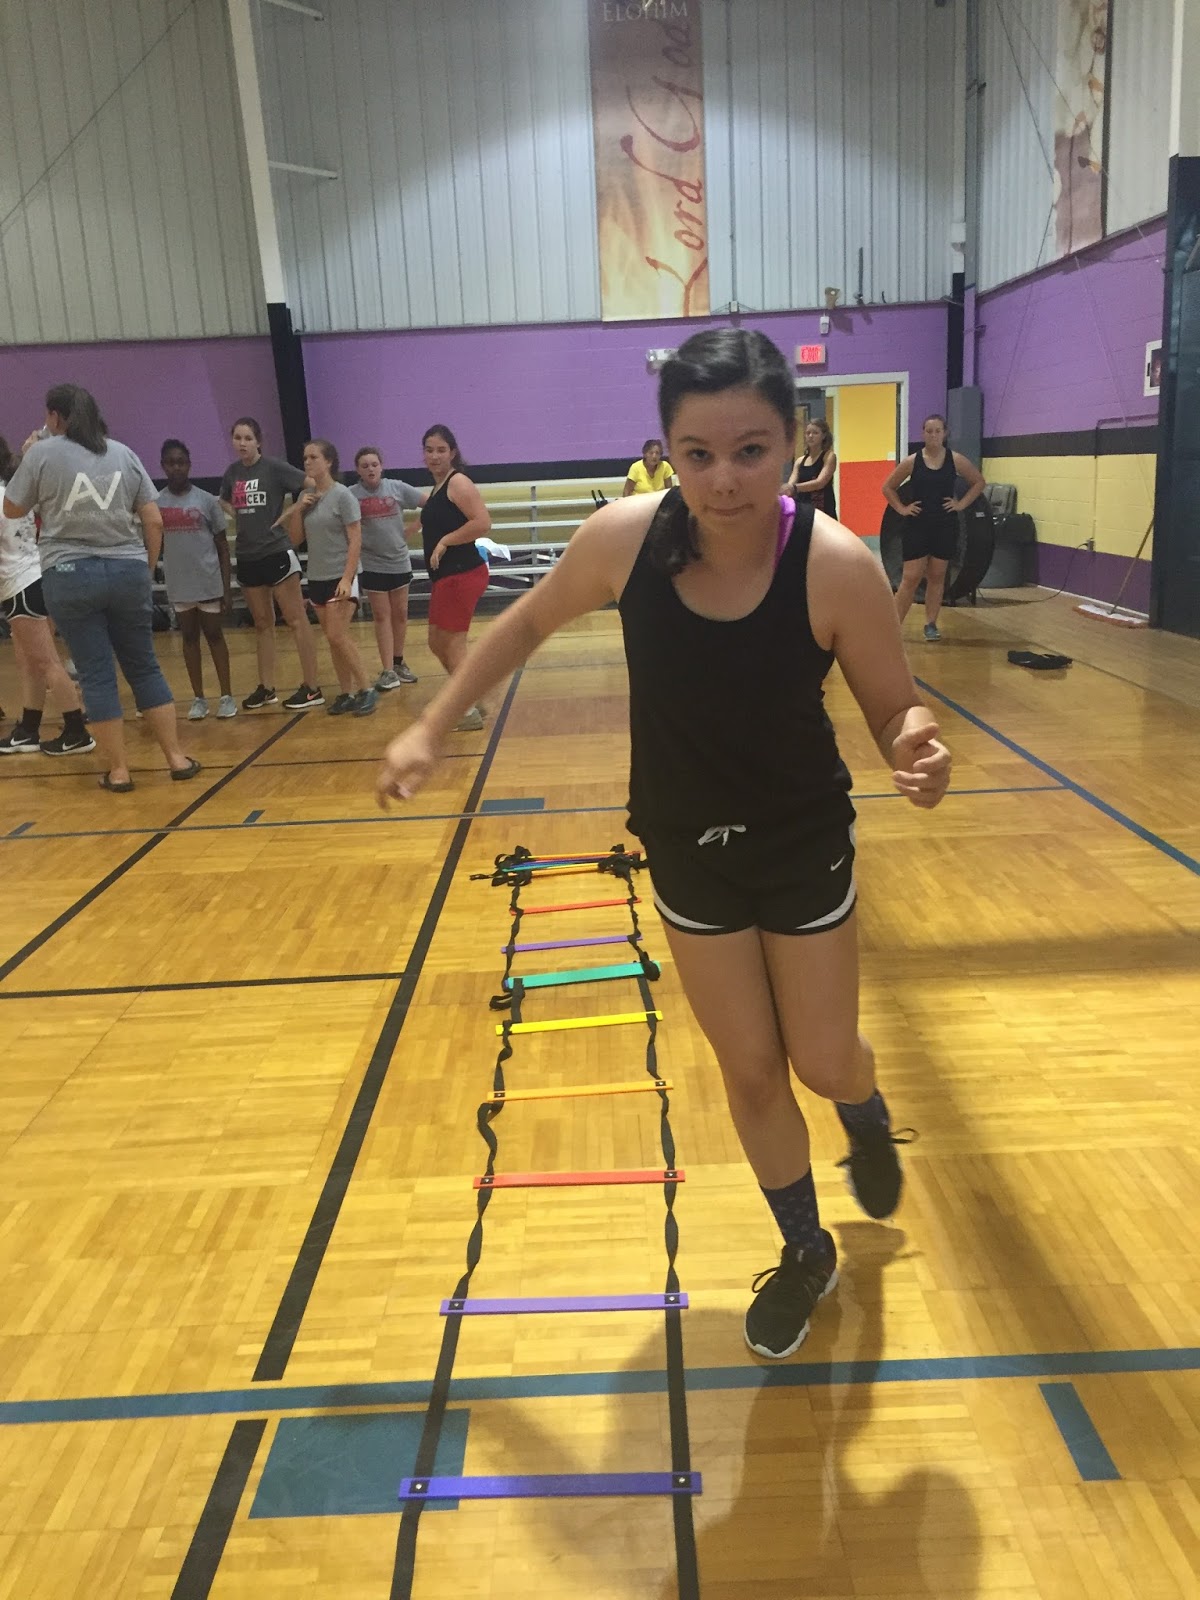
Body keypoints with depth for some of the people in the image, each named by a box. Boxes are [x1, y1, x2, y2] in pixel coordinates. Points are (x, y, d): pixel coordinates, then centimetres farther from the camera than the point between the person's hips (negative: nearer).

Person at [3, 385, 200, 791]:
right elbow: (154, 521, 5)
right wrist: (146, 568, 15)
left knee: (96, 674, 2)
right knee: (144, 667, 10)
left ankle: (118, 770, 6)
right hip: (127, 572, 3)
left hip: (69, 576, -3)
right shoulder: (124, 453, 8)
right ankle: (177, 757, 11)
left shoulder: (42, 453, -1)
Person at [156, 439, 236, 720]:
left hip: (209, 582, -2)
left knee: (214, 636, 6)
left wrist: (226, 587, -4)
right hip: (179, 585, 2)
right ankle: (199, 699, 17)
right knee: (189, 638, 10)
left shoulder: (207, 500, -3)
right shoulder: (156, 503, 2)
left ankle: (227, 696, 14)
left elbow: (223, 546, 0)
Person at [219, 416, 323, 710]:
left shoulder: (274, 467, -9)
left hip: (277, 553, -6)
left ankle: (312, 689, -1)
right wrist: (242, 519, 7)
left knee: (296, 620, -4)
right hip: (247, 556, 6)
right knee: (262, 624, 12)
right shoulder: (232, 471, 9)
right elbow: (224, 502, 25)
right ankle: (266, 688, 19)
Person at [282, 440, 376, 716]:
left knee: (338, 636, -12)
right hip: (316, 578, 6)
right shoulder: (306, 496, 8)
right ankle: (347, 693, 15)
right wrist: (297, 510, -4)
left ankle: (366, 690, -1)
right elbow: (296, 539, 12)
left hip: (341, 577, -6)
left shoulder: (342, 495, -10)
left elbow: (355, 540, -13)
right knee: (333, 640, 8)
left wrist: (347, 579, -20)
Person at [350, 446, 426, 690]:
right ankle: (388, 671, 5)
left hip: (399, 562, 2)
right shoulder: (351, 494, -7)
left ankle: (398, 663, 27)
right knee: (382, 617, 3)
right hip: (372, 565, -2)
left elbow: (430, 502, 0)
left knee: (400, 615, 12)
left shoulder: (397, 488, -4)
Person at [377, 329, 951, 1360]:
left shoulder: (838, 566, -26)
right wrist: (432, 729, 0)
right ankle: (806, 1254, 39)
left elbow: (894, 707, -14)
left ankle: (870, 1121, 53)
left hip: (806, 846, -1)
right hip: (688, 850, 2)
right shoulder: (626, 538, -21)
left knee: (823, 1061, 12)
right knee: (750, 1069, 12)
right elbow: (530, 624, -1)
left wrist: (917, 749, -37)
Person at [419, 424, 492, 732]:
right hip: (447, 576, 10)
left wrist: (445, 541, -20)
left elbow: (482, 523, -24)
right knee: (437, 642, 16)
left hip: (461, 574, -10)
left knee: (453, 643, -4)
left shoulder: (458, 482, -12)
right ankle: (471, 703, 25)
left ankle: (468, 713, 5)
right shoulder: (439, 487, 16)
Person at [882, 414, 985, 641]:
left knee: (937, 577, 8)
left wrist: (962, 504, 1)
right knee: (911, 578, -4)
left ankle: (931, 624, 17)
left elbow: (979, 482, 11)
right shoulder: (912, 461, -3)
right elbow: (888, 488, 7)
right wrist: (901, 509, -3)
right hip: (917, 525, -1)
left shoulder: (955, 460, -1)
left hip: (945, 526, 1)